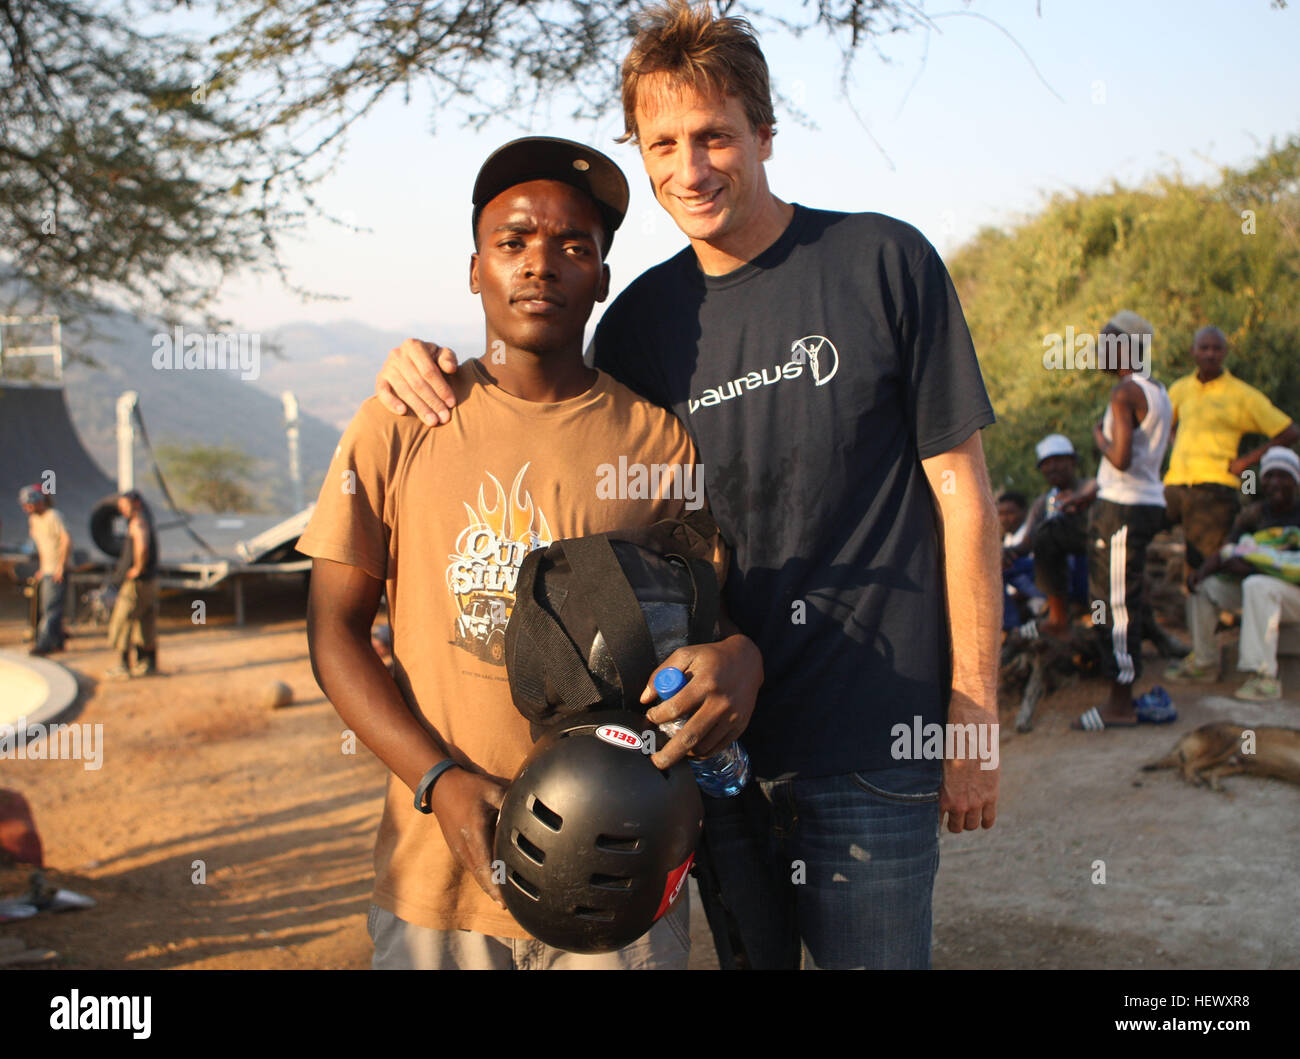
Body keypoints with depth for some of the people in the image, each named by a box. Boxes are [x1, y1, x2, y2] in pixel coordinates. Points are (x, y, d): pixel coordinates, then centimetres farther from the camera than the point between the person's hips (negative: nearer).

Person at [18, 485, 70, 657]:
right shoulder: (33, 519, 14)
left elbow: (66, 541, -19)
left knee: (51, 608, -13)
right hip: (45, 570, 9)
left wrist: (61, 566, -22)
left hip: (56, 571, -9)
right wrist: (41, 568, 19)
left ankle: (43, 644, -19)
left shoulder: (53, 517, -12)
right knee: (47, 607, 12)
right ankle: (58, 641, 21)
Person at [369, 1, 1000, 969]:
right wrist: (435, 375, -1)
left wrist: (975, 712, -7)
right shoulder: (641, 319, 5)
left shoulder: (884, 263, -6)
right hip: (713, 733, 4)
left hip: (870, 744, -4)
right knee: (744, 954, 18)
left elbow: (962, 492, -4)